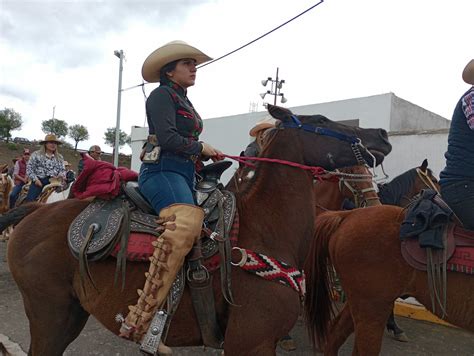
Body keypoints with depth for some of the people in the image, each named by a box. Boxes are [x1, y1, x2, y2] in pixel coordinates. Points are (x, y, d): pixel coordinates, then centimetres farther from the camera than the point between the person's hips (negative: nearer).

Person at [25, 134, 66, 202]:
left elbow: (62, 169, 14)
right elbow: (29, 168, 1)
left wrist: (61, 174, -11)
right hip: (39, 181, -2)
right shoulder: (36, 155, 4)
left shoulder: (59, 157, 14)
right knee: (30, 200, -11)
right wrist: (35, 179, -10)